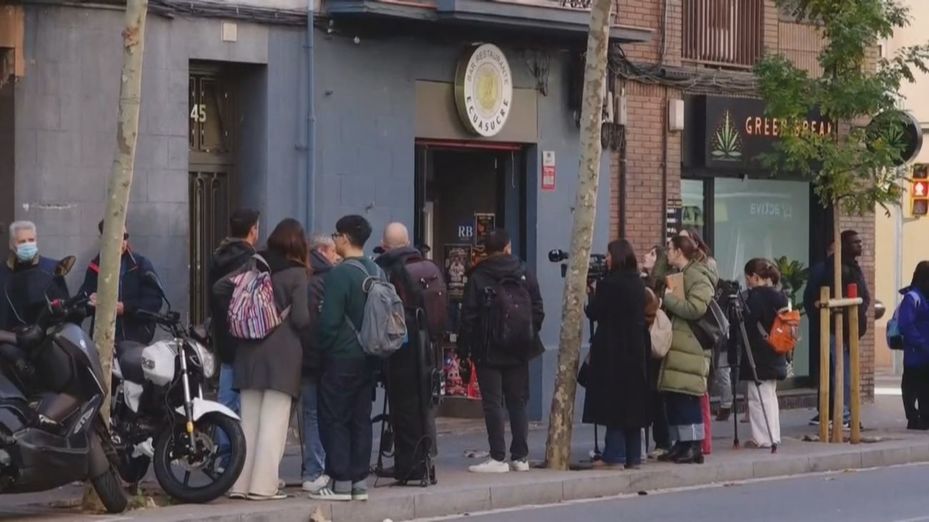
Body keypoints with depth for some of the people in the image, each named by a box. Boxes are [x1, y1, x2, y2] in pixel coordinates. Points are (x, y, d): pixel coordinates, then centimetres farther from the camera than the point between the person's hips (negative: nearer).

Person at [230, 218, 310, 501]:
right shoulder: (296, 273, -6)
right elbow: (301, 318, -11)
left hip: (249, 352, 5)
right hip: (282, 353, -5)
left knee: (248, 421, 10)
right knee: (273, 422, -3)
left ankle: (240, 483, 10)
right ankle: (263, 485, -6)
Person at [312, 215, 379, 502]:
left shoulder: (340, 274, -15)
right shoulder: (377, 273, 9)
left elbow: (330, 319, -17)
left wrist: (323, 348, -5)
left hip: (342, 357, -7)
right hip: (369, 356, 7)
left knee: (334, 419, -1)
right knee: (361, 419, 10)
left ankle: (340, 481, -3)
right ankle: (359, 480, 11)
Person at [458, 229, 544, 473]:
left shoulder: (477, 277, -7)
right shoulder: (524, 274, 2)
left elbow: (469, 316, -8)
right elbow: (538, 310, 3)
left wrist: (463, 349, -1)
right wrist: (529, 335, 16)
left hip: (488, 351, -3)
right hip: (519, 351, 4)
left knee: (493, 403, -1)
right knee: (518, 402, 11)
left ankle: (498, 458, -5)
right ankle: (520, 457, 11)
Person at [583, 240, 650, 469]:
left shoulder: (609, 284, -13)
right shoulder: (638, 283, 8)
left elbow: (594, 312, -9)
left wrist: (594, 292, 6)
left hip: (613, 350, -7)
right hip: (636, 348, 7)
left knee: (612, 401, -3)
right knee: (633, 400, 10)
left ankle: (614, 455, -5)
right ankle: (633, 455, 12)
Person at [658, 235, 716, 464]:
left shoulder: (697, 276, -9)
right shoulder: (678, 275, 21)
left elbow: (696, 308, -22)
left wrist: (668, 297, -14)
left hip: (689, 349, -9)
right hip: (676, 347, 9)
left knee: (686, 399, -9)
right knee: (673, 398, 9)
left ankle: (695, 446, -6)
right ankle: (682, 444, 14)